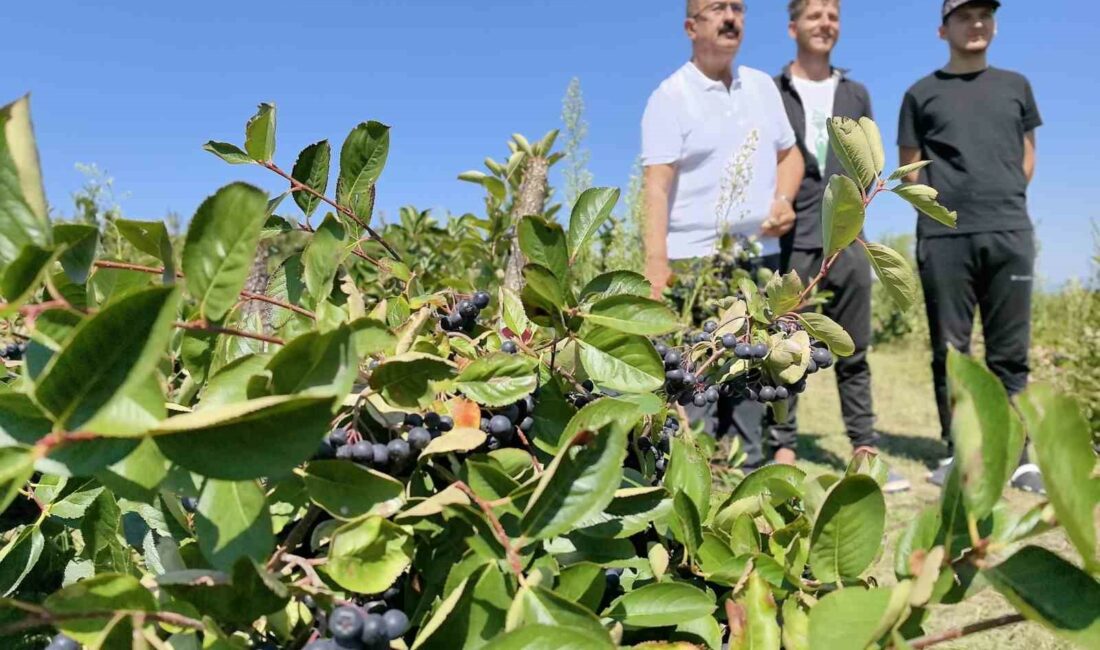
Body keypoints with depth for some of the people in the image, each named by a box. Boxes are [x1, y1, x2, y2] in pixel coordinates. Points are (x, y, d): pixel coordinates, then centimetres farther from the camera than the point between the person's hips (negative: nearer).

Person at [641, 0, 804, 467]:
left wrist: (783, 199, 1)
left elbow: (789, 153, 22)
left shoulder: (762, 86, 13)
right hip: (694, 259, -5)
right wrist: (656, 262, -22)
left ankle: (750, 469, 21)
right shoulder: (671, 95, -4)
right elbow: (656, 185, -13)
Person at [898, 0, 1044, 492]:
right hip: (943, 237, -2)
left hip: (1009, 233, 2)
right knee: (950, 351, 1)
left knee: (1010, 353, 1)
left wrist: (1002, 199, 10)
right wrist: (949, 199, 6)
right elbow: (910, 171, 10)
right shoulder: (922, 93, 10)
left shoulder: (1015, 86, 18)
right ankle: (956, 452, 8)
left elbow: (1027, 158, 20)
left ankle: (1017, 456, 7)